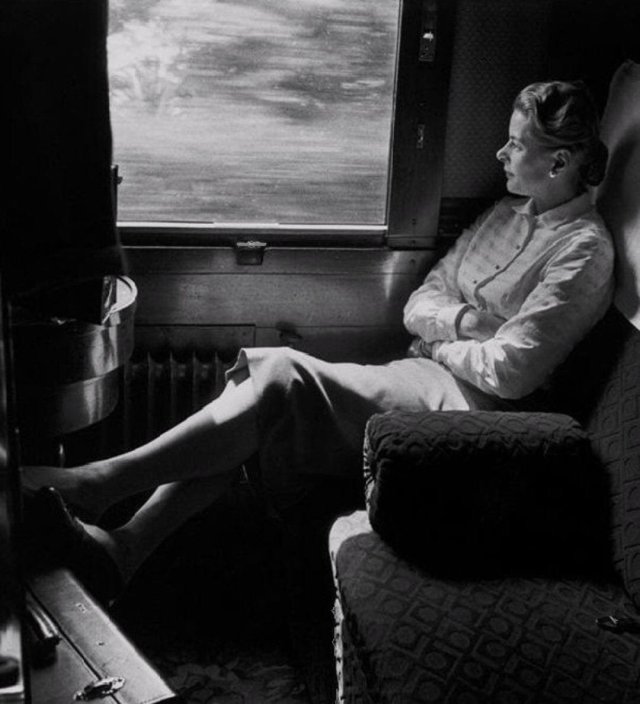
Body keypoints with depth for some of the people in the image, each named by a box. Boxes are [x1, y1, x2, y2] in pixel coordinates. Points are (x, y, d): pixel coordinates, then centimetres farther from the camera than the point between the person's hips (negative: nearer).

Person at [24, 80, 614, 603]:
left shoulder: (584, 250, -7)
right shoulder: (509, 213, 19)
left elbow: (509, 372, -15)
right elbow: (419, 305, 13)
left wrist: (437, 341, -1)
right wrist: (465, 322, -8)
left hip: (465, 402, -8)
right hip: (421, 378, 8)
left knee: (283, 377, -25)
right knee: (267, 383, -15)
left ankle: (98, 482, -21)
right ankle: (127, 546, -21)